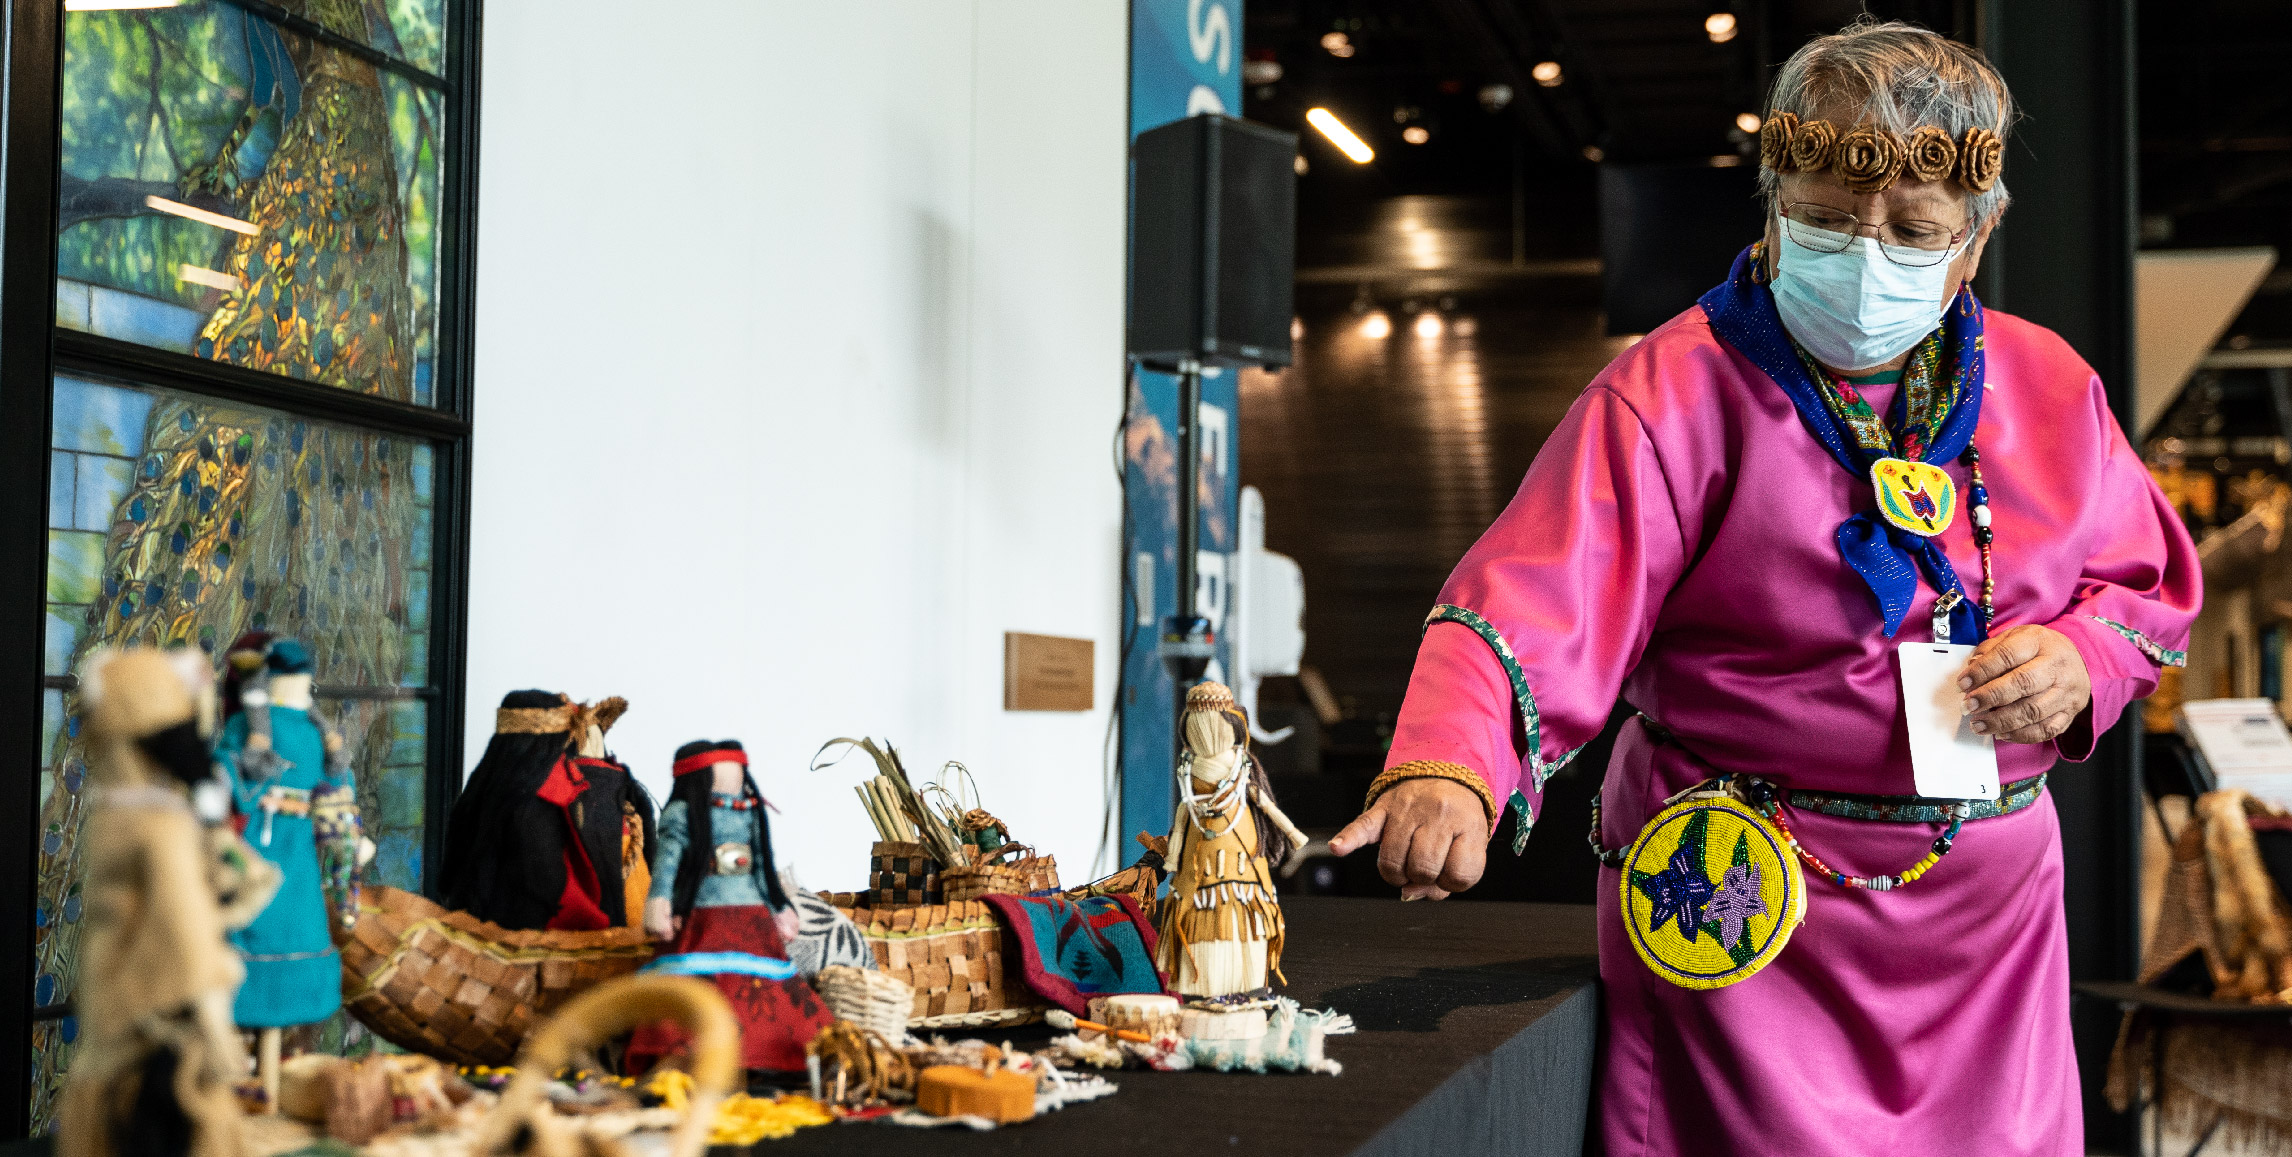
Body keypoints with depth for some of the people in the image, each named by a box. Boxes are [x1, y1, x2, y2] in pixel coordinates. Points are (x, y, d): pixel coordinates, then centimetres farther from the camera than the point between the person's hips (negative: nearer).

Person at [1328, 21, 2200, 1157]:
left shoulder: (2047, 388, 4)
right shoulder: (1676, 391, -12)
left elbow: (2144, 586, 15)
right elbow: (1537, 600, -24)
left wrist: (2082, 661, -8)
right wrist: (1448, 767, -42)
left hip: (1984, 909, 5)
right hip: (1735, 900, -4)